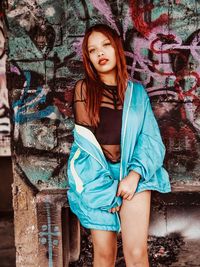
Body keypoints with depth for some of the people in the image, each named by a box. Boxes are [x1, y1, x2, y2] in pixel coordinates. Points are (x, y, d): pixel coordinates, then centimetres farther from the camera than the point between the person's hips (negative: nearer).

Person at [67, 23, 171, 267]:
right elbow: (85, 139, -2)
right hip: (95, 172, 0)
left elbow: (150, 138, 1)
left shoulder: (137, 91, 8)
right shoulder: (83, 88, 4)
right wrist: (105, 187, -8)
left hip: (132, 170, 1)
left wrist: (135, 174, -16)